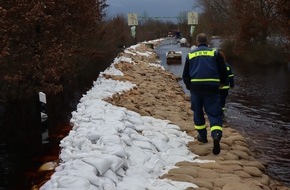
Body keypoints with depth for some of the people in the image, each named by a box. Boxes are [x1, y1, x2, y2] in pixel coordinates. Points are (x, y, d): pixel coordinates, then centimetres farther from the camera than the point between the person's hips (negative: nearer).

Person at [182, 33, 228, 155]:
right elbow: (223, 71, 5)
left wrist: (189, 86, 29)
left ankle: (202, 136, 26)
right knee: (214, 113, -1)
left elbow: (185, 75, 12)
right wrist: (223, 82, 23)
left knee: (198, 112, 19)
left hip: (195, 87, 2)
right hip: (212, 88, -1)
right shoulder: (215, 53, 5)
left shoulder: (190, 55, 10)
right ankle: (216, 135, -25)